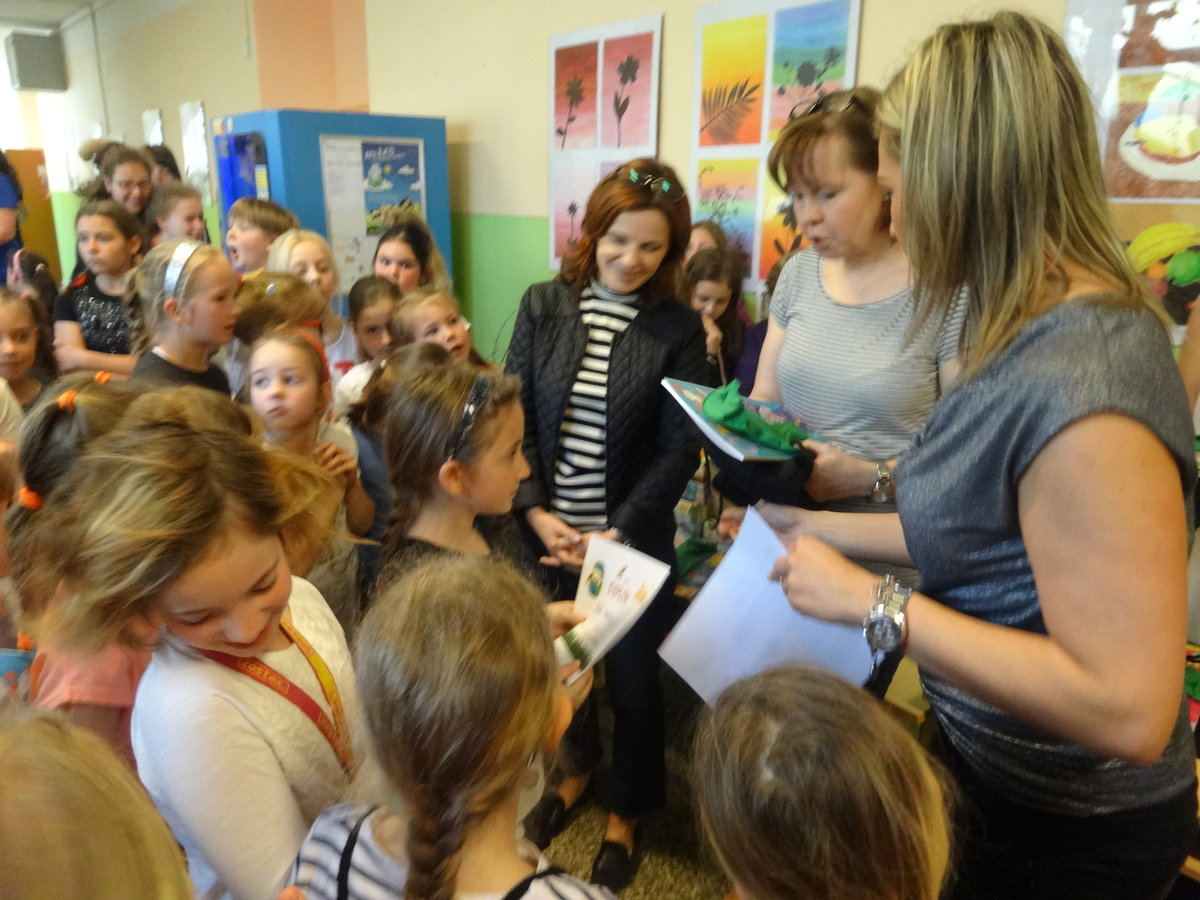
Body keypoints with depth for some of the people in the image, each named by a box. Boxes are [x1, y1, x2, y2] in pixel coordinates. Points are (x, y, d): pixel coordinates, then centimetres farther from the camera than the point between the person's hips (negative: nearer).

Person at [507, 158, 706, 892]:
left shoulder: (679, 329, -7)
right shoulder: (543, 305, -1)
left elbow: (680, 449, -8)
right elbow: (512, 414, -1)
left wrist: (616, 532, -14)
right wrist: (537, 512, -10)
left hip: (634, 541, -2)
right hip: (549, 532, 2)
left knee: (633, 676, 12)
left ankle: (625, 812, 37)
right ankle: (576, 769, 47)